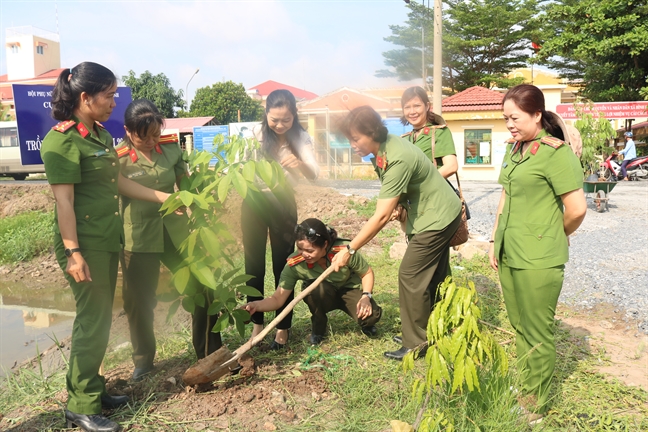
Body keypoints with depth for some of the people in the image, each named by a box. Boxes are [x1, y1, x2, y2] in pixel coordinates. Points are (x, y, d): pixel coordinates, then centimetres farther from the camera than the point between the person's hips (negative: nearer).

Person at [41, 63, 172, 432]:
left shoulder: (101, 135, 11)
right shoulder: (62, 140, -15)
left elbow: (119, 183, 16)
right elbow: (64, 201, -18)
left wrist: (165, 198, 16)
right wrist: (73, 253, -21)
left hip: (108, 241, 9)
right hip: (84, 244, -9)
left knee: (100, 318, 15)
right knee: (93, 321, -2)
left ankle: (93, 389, 29)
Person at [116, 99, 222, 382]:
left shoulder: (171, 147, 1)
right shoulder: (118, 158, -11)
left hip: (175, 230, 3)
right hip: (138, 238, -3)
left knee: (204, 288, 4)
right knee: (139, 302, 10)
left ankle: (210, 352, 23)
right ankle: (143, 361, 33)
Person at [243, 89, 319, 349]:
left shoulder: (301, 138, -7)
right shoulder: (256, 134, -6)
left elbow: (314, 174, -19)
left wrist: (300, 164, -41)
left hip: (283, 202, -1)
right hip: (254, 201, 1)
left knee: (283, 265, 2)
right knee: (253, 265, 7)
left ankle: (282, 328, 14)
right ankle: (256, 324, 20)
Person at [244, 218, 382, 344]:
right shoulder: (294, 264, -29)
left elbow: (367, 273, -13)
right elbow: (277, 299, -26)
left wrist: (366, 296, -29)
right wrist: (256, 305, -45)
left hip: (349, 289, 0)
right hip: (320, 296, 0)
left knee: (371, 315, -29)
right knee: (318, 287, -37)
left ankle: (366, 323, 12)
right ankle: (318, 330, -8)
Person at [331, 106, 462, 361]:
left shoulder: (397, 160, -31)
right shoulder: (383, 148, -2)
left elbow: (381, 217, -32)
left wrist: (350, 250, -28)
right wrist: (397, 205, -4)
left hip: (437, 217, -10)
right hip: (442, 214, 10)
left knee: (410, 276, -6)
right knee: (432, 277, 17)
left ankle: (415, 344, 5)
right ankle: (429, 333, 30)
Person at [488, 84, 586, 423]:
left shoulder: (555, 152, -13)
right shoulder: (514, 150, 10)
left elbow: (577, 208, -15)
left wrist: (556, 237, 2)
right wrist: (495, 240, 15)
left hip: (538, 260, -7)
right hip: (509, 255, 8)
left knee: (537, 334, 6)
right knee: (519, 328, 18)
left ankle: (536, 407, 22)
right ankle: (524, 391, 34)